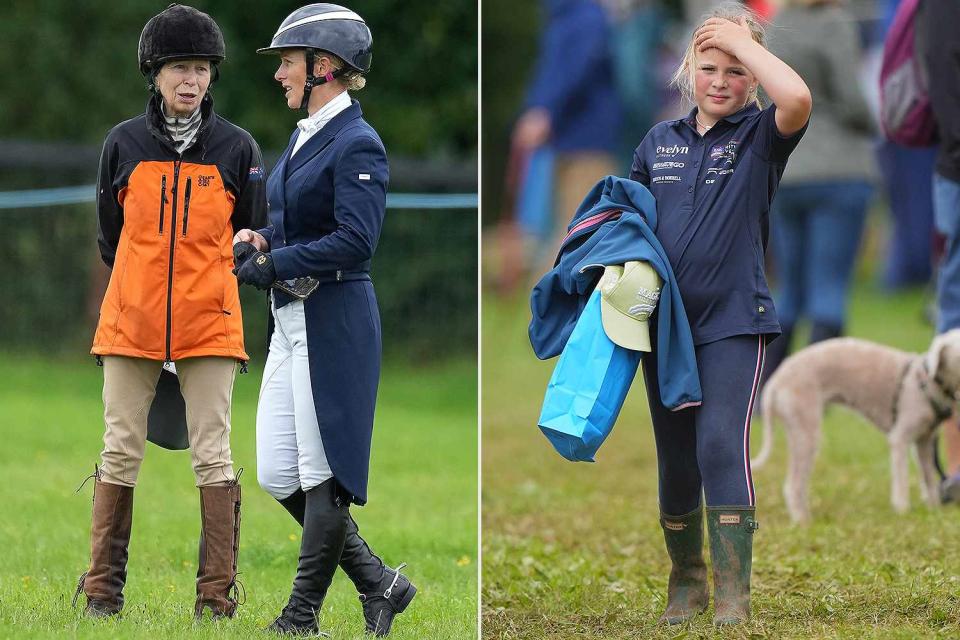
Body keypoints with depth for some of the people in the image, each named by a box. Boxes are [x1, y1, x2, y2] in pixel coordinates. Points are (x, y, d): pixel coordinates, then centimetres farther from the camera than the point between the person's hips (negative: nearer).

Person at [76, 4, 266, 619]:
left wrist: (202, 285, 7)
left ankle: (218, 595, 0)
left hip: (211, 324, -1)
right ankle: (103, 590, 10)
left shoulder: (237, 148, 2)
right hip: (130, 322, 1)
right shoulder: (124, 143, 4)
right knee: (120, 452, 3)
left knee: (214, 457, -3)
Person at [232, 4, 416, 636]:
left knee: (323, 476, 0)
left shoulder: (357, 144, -14)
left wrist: (271, 265, -18)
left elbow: (355, 241, -22)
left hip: (334, 324, -10)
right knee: (276, 476, 10)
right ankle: (379, 583, 20)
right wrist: (263, 236, 3)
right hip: (292, 322, 10)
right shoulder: (303, 137, 14)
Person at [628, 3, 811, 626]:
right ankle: (687, 580, 27)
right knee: (675, 457, 10)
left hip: (734, 321, -5)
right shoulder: (659, 142, 10)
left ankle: (734, 595, -15)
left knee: (722, 445, -17)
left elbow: (797, 98, -25)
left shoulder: (759, 136, -2)